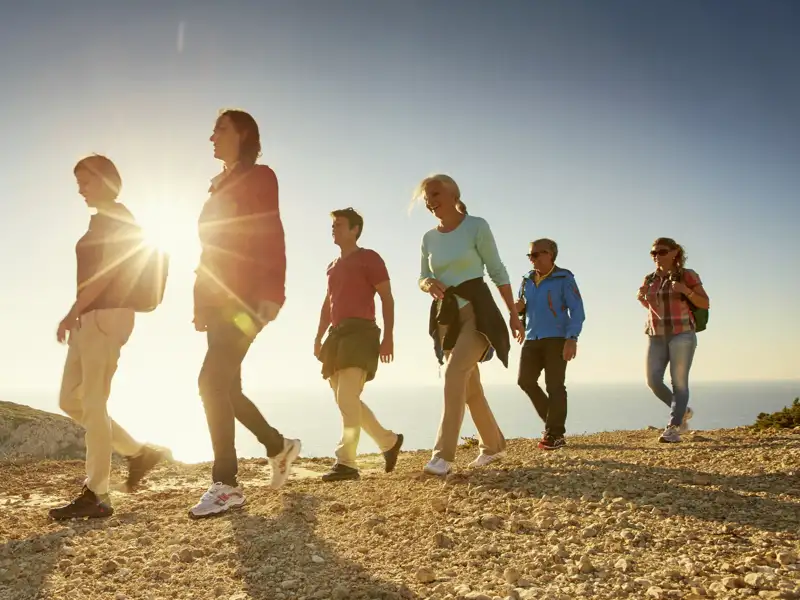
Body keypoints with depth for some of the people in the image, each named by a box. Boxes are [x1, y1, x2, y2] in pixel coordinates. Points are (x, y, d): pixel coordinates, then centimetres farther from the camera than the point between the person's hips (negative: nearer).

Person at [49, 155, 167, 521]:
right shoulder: (105, 220, 22)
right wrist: (78, 317, 17)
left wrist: (72, 312, -19)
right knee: (70, 401, 9)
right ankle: (139, 453, 14)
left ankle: (97, 495, -4)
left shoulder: (116, 218, -5)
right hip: (92, 318, 10)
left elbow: (106, 270, -16)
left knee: (93, 404, -9)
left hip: (106, 316, -10)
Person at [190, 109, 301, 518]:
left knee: (213, 381, -16)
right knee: (224, 385, 11)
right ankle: (278, 447, 29)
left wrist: (270, 296, -23)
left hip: (246, 299, -9)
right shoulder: (220, 185, 22)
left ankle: (226, 485, -10)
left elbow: (272, 239, -12)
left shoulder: (260, 177, -1)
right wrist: (201, 303, 16)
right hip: (220, 299, 9)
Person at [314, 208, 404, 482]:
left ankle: (346, 462, -17)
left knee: (347, 397, -18)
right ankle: (389, 441, 22)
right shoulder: (333, 266, 22)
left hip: (360, 331, -9)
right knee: (346, 400, 9)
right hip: (337, 334, 9)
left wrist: (388, 337, -15)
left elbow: (387, 298, -6)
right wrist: (319, 338, 15)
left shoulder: (369, 258, -1)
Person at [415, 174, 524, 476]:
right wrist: (429, 285, -13)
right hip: (446, 316, 6)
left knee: (455, 373, -24)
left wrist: (513, 313, -2)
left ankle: (443, 454, -22)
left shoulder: (476, 226, -6)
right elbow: (423, 278, 12)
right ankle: (494, 445, 32)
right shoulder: (429, 238, 9)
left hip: (477, 311, -6)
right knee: (469, 386, 13)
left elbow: (497, 271, -3)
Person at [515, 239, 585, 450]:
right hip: (532, 339, 6)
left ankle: (555, 434, 2)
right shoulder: (527, 280, 14)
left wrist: (572, 339, -19)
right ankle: (554, 422, 17)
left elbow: (577, 310, -8)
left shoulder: (564, 278, -3)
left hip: (556, 339, -6)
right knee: (525, 380, -1)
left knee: (554, 386, -5)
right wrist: (519, 308, 0)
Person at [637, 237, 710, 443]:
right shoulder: (650, 279, 12)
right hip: (656, 336, 5)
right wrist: (641, 298, 3)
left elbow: (705, 304, -3)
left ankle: (673, 428, -5)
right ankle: (683, 411, 20)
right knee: (653, 381, -3)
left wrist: (686, 290, -20)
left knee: (679, 381, -8)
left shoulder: (687, 275, -1)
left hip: (681, 334, -5)